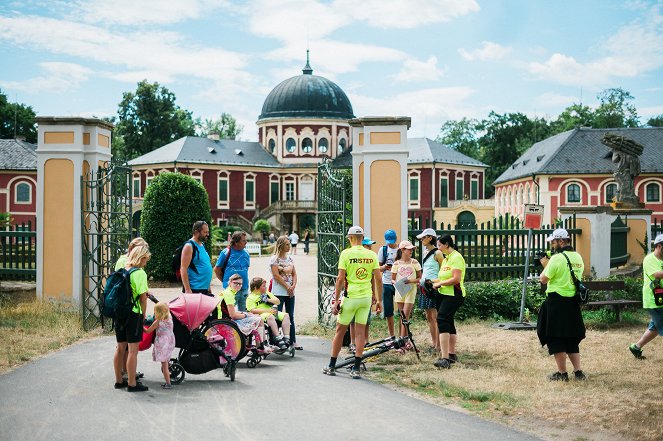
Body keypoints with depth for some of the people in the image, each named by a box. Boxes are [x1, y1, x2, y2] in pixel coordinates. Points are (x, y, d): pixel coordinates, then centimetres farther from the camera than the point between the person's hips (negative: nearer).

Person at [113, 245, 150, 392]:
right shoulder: (140, 273, -12)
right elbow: (143, 297, -14)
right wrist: (143, 314, 0)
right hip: (134, 314, -7)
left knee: (120, 348, 15)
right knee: (133, 350, -3)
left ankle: (119, 380, 24)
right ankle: (132, 384, 0)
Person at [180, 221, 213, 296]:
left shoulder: (202, 245, 16)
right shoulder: (189, 246, -10)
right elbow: (183, 269, -16)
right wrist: (187, 289, -22)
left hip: (204, 289, 9)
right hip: (194, 290, -9)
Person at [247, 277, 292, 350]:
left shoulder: (267, 293, 25)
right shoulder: (251, 298, 3)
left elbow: (278, 301, 20)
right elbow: (252, 310, -12)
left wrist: (268, 300, 0)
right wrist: (267, 310, -19)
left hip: (272, 312, 7)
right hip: (261, 315, -7)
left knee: (286, 315, -17)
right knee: (270, 316, -38)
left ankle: (286, 337, -25)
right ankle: (277, 338, -42)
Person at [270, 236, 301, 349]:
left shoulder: (289, 258, 14)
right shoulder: (274, 259, -6)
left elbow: (294, 273, 11)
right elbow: (276, 275, -13)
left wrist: (293, 286, -5)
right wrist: (287, 287, -13)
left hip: (290, 292, 6)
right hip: (279, 292, -6)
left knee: (290, 317, 8)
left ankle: (293, 341, 11)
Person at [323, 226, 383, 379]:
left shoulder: (346, 253, -8)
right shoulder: (372, 255, 2)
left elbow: (340, 279, -10)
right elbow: (378, 279, 0)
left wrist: (336, 300, -5)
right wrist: (379, 300, 8)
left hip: (350, 297, -3)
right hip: (366, 298, 3)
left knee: (340, 331, 9)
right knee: (360, 332, 7)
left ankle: (331, 366, 17)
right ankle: (356, 369, 5)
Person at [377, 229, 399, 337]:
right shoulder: (383, 250, 7)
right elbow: (378, 268, 9)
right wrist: (384, 267, -13)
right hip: (387, 284, 2)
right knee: (388, 312, 4)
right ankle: (392, 336, 15)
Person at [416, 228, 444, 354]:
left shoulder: (437, 253, -9)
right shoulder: (425, 252, 15)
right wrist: (420, 281, 18)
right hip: (425, 287, 9)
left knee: (435, 317, -8)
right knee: (429, 317, 9)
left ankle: (438, 346, -6)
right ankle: (434, 344, 15)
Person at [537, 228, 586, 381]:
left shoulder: (556, 258, -16)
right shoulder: (578, 258, 7)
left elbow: (543, 279, -10)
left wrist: (546, 265, 7)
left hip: (556, 301, -7)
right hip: (573, 302, 7)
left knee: (556, 339, 3)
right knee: (572, 338, 17)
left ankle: (562, 373, 5)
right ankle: (578, 371, 15)